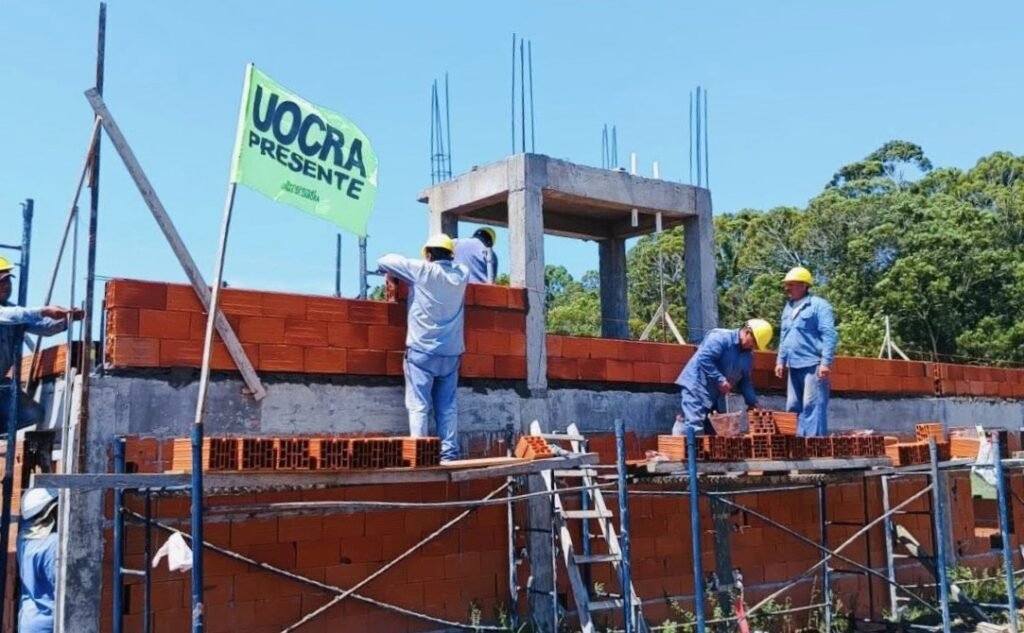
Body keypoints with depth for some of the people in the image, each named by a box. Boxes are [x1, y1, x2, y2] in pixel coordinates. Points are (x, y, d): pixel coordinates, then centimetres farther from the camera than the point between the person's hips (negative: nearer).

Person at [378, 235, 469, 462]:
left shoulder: (422, 270, -4)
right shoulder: (461, 274, 8)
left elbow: (383, 261, 2)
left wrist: (397, 273, 22)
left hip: (422, 351, -4)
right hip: (451, 352, 4)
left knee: (419, 406, -5)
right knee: (447, 407, 6)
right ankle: (449, 455, 2)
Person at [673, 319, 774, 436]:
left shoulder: (748, 355, 13)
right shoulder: (721, 337, -14)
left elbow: (745, 381, 19)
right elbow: (704, 358, -25)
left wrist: (753, 402, 7)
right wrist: (720, 380, -25)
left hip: (717, 395, 9)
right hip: (696, 388, -9)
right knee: (694, 428, -19)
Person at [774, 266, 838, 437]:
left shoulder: (818, 305, -7)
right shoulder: (788, 308, 18)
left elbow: (829, 335, -13)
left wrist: (826, 362, -19)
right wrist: (781, 360, 18)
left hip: (813, 365, -8)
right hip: (794, 366, 9)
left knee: (812, 406, -10)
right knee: (793, 407, 10)